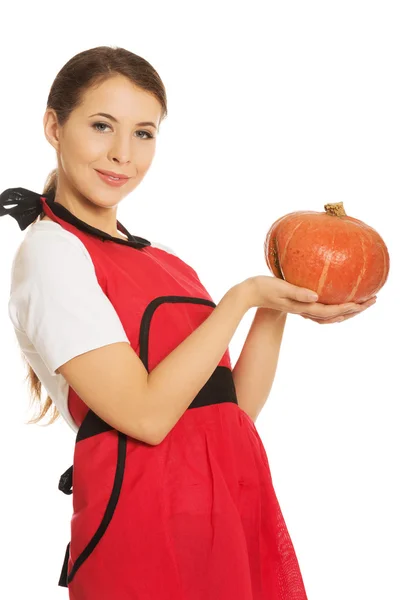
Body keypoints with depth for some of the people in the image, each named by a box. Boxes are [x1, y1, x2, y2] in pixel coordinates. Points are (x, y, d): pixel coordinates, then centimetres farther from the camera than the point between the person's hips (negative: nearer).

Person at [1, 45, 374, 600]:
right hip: (147, 521, -7)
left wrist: (279, 305, 1)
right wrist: (243, 297, -12)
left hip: (238, 507, 7)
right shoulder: (50, 249, -9)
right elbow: (147, 414, -18)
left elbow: (230, 408, 9)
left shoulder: (162, 261, 13)